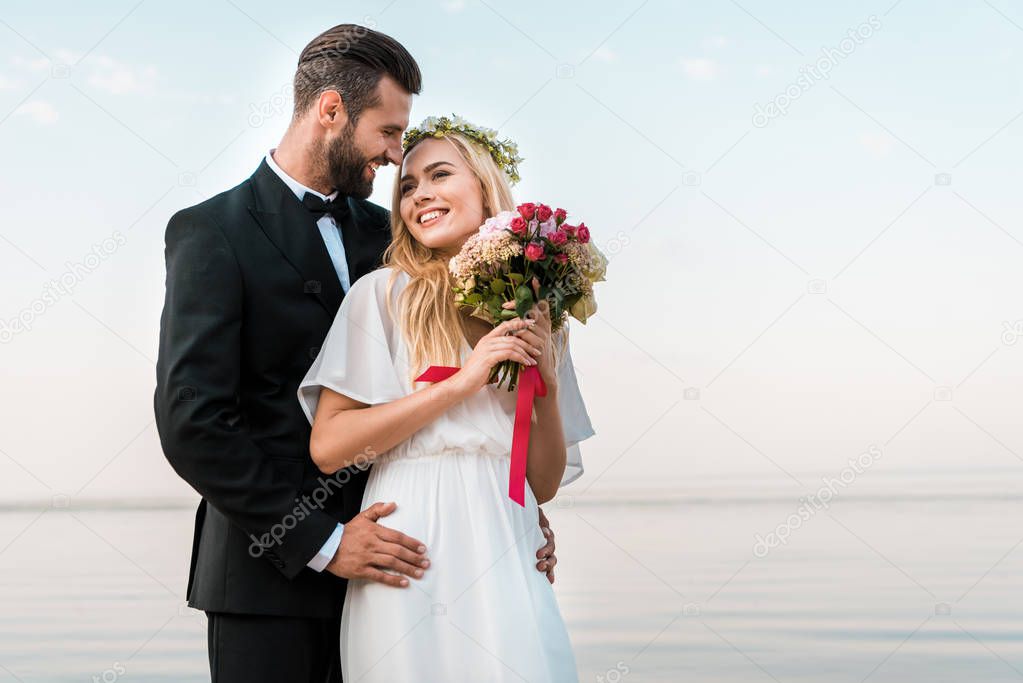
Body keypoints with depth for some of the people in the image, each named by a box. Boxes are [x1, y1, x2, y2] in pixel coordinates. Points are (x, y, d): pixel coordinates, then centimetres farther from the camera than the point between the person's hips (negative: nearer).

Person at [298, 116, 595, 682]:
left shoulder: (534, 314, 12)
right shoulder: (384, 293, 0)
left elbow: (544, 484, 12)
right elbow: (327, 446, -10)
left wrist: (547, 384, -4)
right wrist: (460, 383, -12)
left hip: (507, 563, 4)